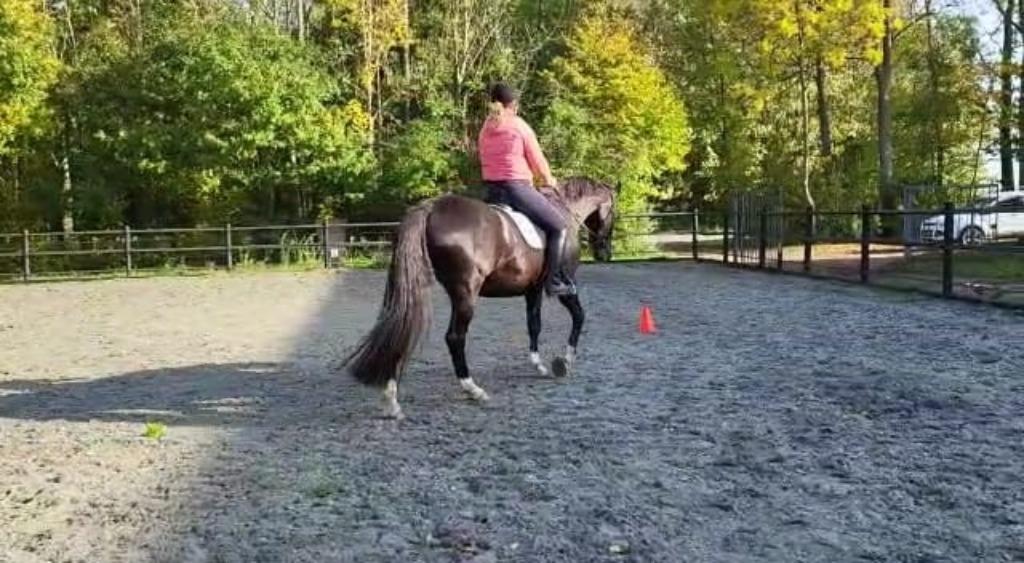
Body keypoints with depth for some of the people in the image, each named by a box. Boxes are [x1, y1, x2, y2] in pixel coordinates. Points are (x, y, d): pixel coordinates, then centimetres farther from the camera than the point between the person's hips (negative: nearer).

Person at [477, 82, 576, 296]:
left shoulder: (485, 129, 12)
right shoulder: (519, 125, -5)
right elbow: (537, 160, -1)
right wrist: (549, 180, 18)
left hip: (491, 191, 7)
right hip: (517, 188, -7)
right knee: (559, 227, 0)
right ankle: (553, 281, -7)